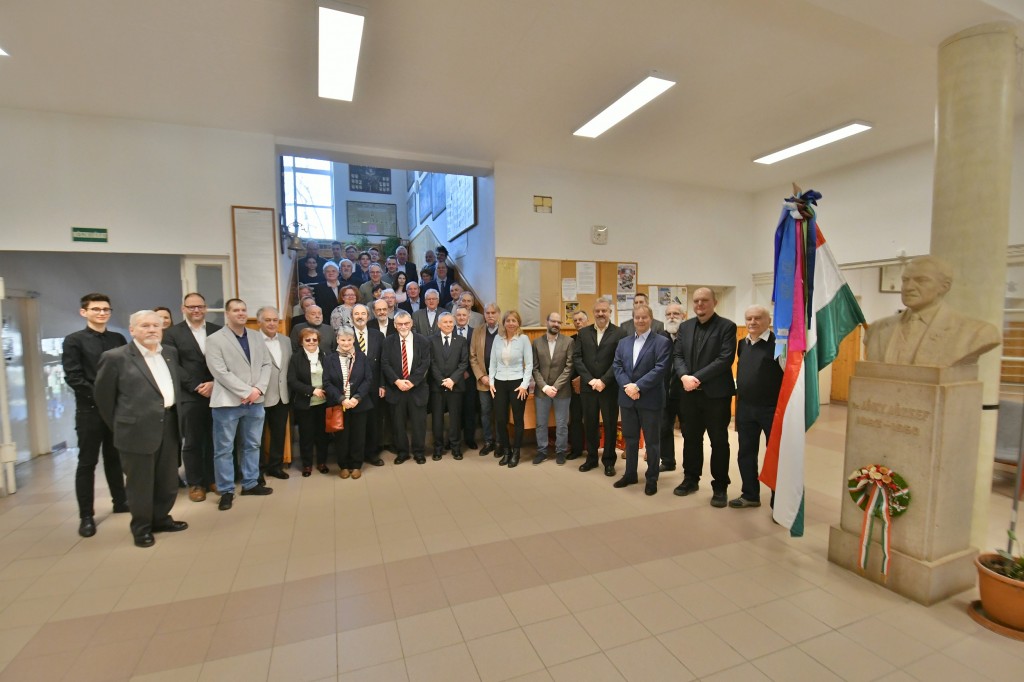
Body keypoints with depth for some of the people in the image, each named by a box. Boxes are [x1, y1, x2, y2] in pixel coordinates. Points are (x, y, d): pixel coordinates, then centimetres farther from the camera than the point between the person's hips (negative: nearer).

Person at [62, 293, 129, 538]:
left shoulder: (118, 339, 8)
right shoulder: (74, 340, -2)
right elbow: (73, 377, -8)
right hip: (89, 409, -3)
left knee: (115, 458, 14)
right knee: (87, 462, 3)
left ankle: (120, 501, 26)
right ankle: (86, 515, 11)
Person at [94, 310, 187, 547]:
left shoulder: (171, 353, 9)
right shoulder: (116, 357, -7)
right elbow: (103, 395, -1)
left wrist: (176, 417, 13)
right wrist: (119, 426, 5)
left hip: (168, 426, 5)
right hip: (137, 429, -5)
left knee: (168, 480, 15)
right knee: (140, 482, 8)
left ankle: (160, 519, 34)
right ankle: (141, 528, 26)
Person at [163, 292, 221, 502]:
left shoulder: (217, 331, 8)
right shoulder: (173, 333, 2)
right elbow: (173, 365, -4)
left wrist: (214, 383, -10)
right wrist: (196, 386, -12)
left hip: (216, 393, 2)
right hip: (189, 396, -2)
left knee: (214, 439, 9)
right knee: (191, 442, 7)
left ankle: (213, 479, 23)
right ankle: (195, 483, 19)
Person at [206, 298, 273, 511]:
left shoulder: (257, 337, 10)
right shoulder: (214, 340, -5)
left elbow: (266, 364, 6)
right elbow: (220, 372, -14)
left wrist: (259, 389, -9)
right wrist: (245, 391, -17)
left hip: (255, 401, 5)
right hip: (228, 401, -5)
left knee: (252, 445, 14)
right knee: (224, 449, 4)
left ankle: (250, 484, 27)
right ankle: (226, 491, 16)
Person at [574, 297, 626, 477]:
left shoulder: (619, 333, -3)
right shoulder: (583, 332, 6)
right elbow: (576, 358, 1)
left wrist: (603, 381, -15)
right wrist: (590, 379, -10)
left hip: (610, 387, -2)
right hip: (588, 387, 3)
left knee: (610, 425, 7)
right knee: (589, 424, 11)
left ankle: (609, 461, 22)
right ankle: (591, 458, 27)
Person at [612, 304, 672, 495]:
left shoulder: (662, 342, -5)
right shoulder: (623, 342, 11)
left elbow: (661, 369, -15)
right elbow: (616, 366, 3)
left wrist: (638, 386, -20)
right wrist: (627, 385, -13)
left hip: (650, 399, -4)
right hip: (627, 398, 5)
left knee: (652, 440, 7)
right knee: (630, 438, 15)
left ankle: (652, 479, 22)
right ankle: (630, 474, 30)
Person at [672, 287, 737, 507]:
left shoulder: (727, 326, -6)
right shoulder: (685, 326, 10)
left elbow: (725, 359, -16)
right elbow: (677, 355, 5)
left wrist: (698, 377, -20)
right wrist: (684, 376, -14)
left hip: (716, 393, -4)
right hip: (690, 393, 5)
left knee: (719, 441, 6)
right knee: (691, 438, 14)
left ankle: (720, 487, 20)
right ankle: (691, 479, 29)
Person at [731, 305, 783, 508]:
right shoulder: (742, 344, 9)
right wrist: (739, 403, 14)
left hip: (772, 408, -6)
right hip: (745, 408, 6)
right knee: (746, 453, 14)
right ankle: (750, 495, 30)